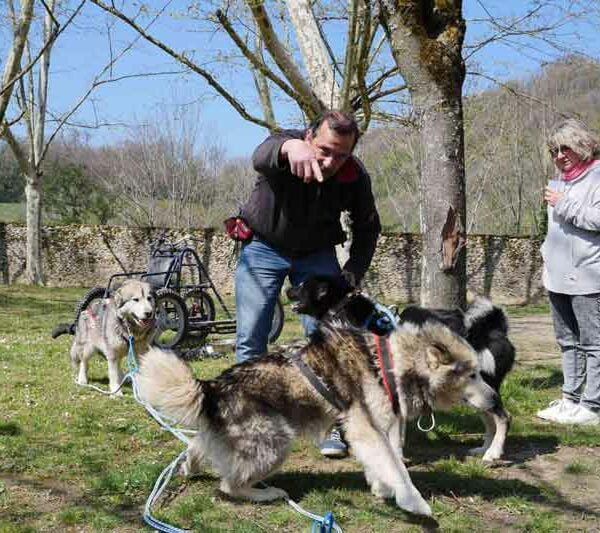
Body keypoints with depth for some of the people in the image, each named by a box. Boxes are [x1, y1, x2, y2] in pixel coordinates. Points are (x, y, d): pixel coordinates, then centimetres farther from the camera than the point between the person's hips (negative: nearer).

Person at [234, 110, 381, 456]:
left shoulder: (356, 178, -19)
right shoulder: (288, 148, -28)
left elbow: (368, 227, -1)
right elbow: (261, 156, -54)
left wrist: (354, 271, -13)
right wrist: (289, 147, -77)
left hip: (317, 255, 1)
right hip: (263, 248, -1)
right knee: (250, 340, -2)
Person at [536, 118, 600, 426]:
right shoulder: (560, 181, 18)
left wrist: (565, 205, -16)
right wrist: (548, 254, 22)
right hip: (557, 276, 9)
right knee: (567, 341, 14)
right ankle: (570, 398, 23)